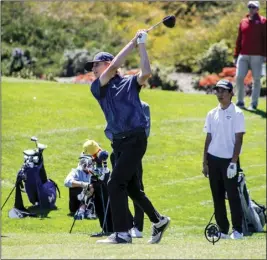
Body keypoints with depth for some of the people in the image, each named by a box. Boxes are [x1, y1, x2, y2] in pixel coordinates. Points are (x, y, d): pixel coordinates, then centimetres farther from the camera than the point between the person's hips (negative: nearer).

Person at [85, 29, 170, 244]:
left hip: (135, 139, -6)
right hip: (119, 142, 6)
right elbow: (114, 67, -4)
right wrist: (132, 43, -3)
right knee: (131, 187, 14)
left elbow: (146, 73, -14)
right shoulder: (97, 88, 11)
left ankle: (122, 233, -13)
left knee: (115, 184, -14)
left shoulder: (130, 82, 4)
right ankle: (158, 220, 31)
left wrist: (141, 45, -10)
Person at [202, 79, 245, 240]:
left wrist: (233, 162, -16)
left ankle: (237, 230, -1)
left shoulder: (236, 113, -5)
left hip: (229, 160, -6)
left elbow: (238, 139, -9)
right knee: (217, 196, 7)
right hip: (213, 160, 6)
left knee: (233, 195, -6)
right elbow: (209, 139, 14)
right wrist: (205, 162, 10)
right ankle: (223, 230, 12)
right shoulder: (212, 114, 11)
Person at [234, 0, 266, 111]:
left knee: (256, 79, -1)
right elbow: (239, 40, 16)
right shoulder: (243, 22, 14)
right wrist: (236, 55, 11)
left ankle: (254, 104, 4)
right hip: (243, 56, 3)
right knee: (239, 77, -4)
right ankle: (240, 102, 7)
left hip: (257, 56, -3)